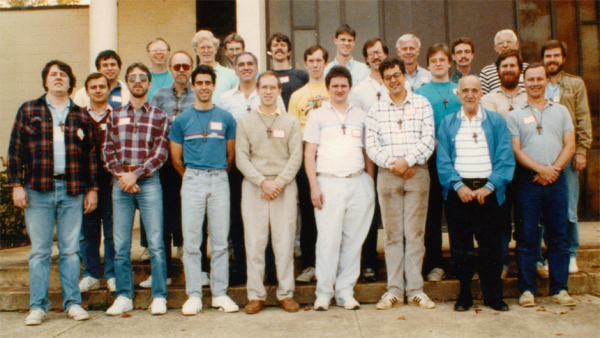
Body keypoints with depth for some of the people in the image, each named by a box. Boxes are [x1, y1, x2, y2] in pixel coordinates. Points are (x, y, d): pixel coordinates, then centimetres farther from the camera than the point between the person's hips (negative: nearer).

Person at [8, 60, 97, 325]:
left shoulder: (81, 116, 12)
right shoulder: (28, 111, 9)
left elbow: (91, 154, 11)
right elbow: (15, 150, 5)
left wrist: (92, 189, 6)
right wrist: (16, 185, -3)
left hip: (73, 191, 1)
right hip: (38, 191, -1)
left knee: (70, 250, 5)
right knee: (39, 251, 3)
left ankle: (73, 302, 13)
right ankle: (38, 306, 12)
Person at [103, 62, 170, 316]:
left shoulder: (159, 116, 6)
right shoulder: (115, 116, 14)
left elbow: (161, 152, -3)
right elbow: (107, 150, 8)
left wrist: (135, 174, -12)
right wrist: (120, 174, -8)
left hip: (149, 182, -3)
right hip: (120, 183, 3)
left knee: (155, 243, -3)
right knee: (120, 244, 5)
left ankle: (159, 297, 6)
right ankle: (124, 297, 15)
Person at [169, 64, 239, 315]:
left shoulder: (226, 118, 8)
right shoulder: (182, 120, 7)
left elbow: (231, 154, 13)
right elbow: (176, 158, 10)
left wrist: (218, 174, 12)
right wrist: (192, 177, 12)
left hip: (219, 181, 1)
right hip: (192, 181, 0)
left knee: (220, 240, 3)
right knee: (191, 241, 1)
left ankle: (220, 294, 12)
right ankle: (194, 295, 9)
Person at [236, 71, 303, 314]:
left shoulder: (291, 122, 10)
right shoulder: (245, 122, 10)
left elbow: (296, 157, 2)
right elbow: (241, 158, 2)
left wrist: (279, 182, -10)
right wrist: (263, 182, -10)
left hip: (284, 186, 0)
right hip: (253, 186, 0)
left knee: (284, 241, 0)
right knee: (254, 242, -1)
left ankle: (286, 294, 10)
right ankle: (256, 296, 8)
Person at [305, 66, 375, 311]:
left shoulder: (361, 116, 17)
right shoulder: (318, 116, 9)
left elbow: (368, 153, 18)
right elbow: (309, 154, 4)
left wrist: (370, 184, 8)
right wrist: (314, 186, -6)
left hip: (359, 183, 3)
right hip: (329, 182, -2)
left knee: (353, 240, 4)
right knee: (328, 239, -5)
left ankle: (345, 292, 14)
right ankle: (324, 292, 5)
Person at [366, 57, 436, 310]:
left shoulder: (422, 104, 8)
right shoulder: (376, 110, 10)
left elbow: (428, 140, -1)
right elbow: (371, 146, 2)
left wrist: (407, 160, -12)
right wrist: (392, 163, -10)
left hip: (417, 173, -1)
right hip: (388, 175, 1)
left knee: (415, 232, 1)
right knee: (392, 233, 3)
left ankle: (415, 289, 9)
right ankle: (394, 290, 9)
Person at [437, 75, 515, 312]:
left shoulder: (496, 121, 9)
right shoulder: (447, 124, 10)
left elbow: (505, 159, 0)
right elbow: (443, 161, 1)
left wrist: (488, 187, -11)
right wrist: (459, 186, -13)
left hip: (488, 192, 0)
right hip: (458, 192, 1)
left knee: (490, 247, 4)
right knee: (460, 247, 4)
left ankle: (493, 296, 17)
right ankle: (464, 295, 17)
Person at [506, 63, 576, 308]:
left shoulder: (561, 111, 14)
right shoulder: (515, 116, 7)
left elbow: (570, 145, 6)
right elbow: (516, 150, -2)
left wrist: (554, 169, -9)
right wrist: (540, 168, -14)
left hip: (556, 180, 2)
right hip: (528, 180, -2)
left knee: (558, 237, 4)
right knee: (526, 237, 1)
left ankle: (559, 289, 13)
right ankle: (527, 289, 8)